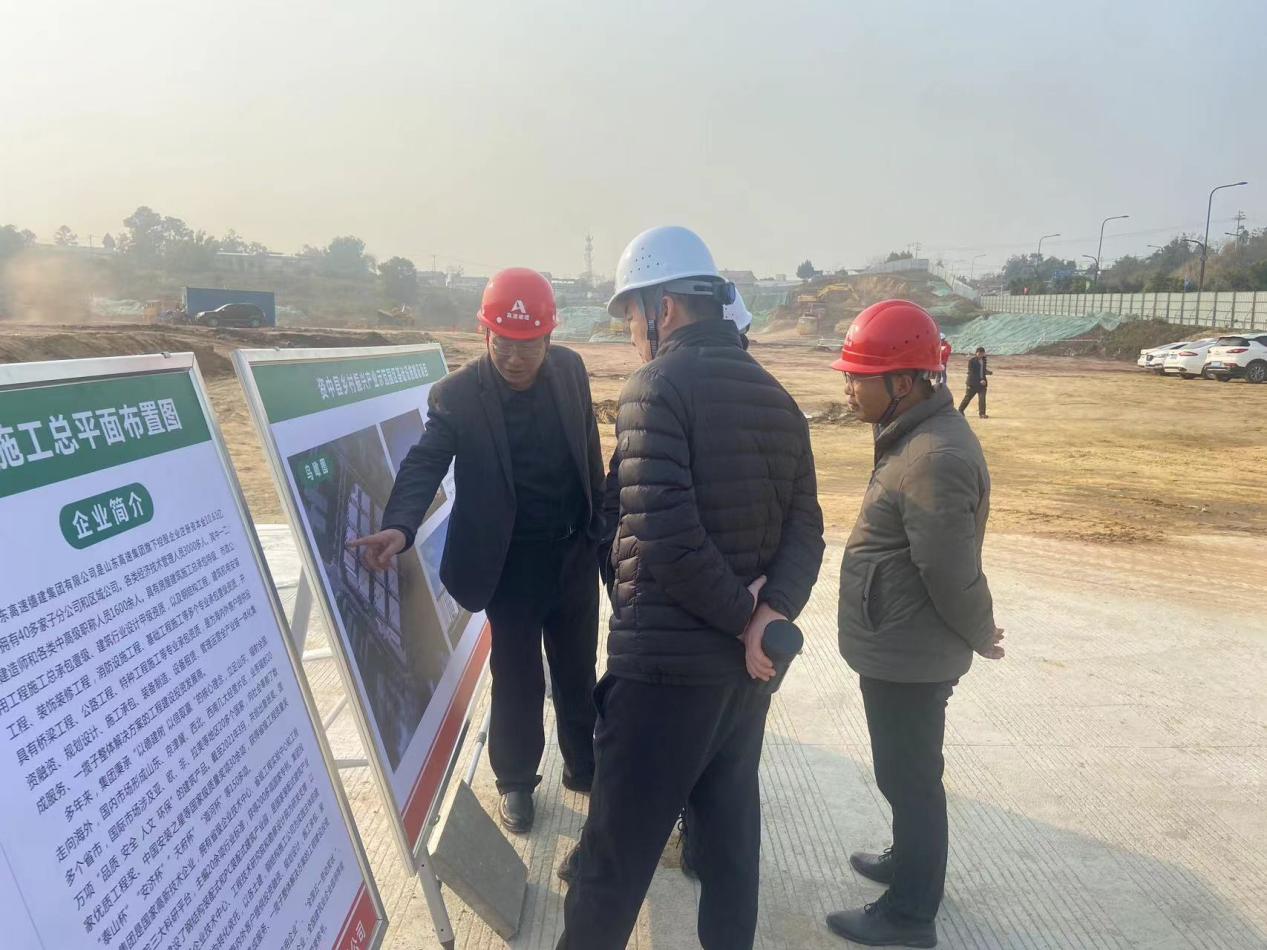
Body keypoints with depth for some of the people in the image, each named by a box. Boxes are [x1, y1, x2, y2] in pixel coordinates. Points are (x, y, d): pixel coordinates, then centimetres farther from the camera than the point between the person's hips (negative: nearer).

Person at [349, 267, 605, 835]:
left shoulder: (570, 369, -3)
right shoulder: (457, 395, -15)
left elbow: (590, 452, 6)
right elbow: (425, 463, -25)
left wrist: (601, 527, 11)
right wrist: (399, 527, -44)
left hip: (574, 552, 4)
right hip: (510, 563, -3)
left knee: (578, 670, 18)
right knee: (517, 680, 9)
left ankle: (584, 765, 39)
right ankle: (516, 781, 32)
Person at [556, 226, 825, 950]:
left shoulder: (658, 387, -14)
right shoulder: (777, 398, 8)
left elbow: (666, 534, -24)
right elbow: (805, 528, 2)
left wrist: (741, 618, -13)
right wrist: (769, 613, -11)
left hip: (665, 657, -7)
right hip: (748, 658, 7)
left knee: (619, 842, 8)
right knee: (732, 816, 22)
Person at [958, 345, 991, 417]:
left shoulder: (984, 360, 11)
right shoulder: (972, 361, -10)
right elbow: (971, 373, -16)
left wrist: (989, 372, 3)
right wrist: (980, 380, -22)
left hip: (982, 382, 5)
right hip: (973, 383, -5)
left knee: (982, 398, -5)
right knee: (968, 397, 5)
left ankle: (982, 413, -3)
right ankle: (960, 410, 22)